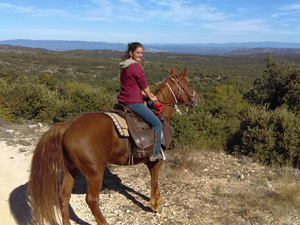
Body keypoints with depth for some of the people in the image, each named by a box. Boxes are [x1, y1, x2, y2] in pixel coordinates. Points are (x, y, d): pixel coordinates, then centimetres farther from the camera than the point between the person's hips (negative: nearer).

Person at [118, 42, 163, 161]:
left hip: (123, 101, 10)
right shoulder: (136, 66, -15)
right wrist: (151, 96, 9)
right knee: (157, 124, -1)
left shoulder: (124, 66, 14)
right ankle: (155, 153, 1)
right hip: (134, 102, -10)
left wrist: (145, 93, 15)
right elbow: (144, 84, -7)